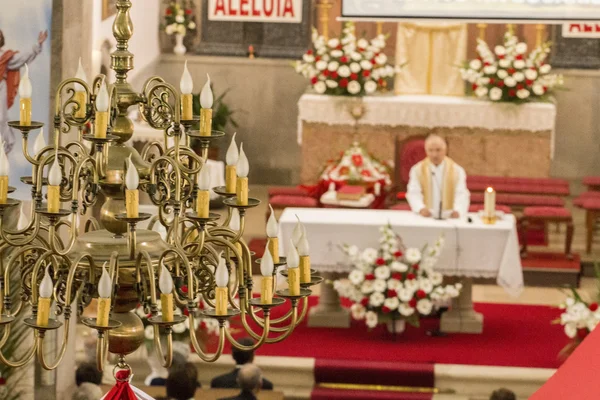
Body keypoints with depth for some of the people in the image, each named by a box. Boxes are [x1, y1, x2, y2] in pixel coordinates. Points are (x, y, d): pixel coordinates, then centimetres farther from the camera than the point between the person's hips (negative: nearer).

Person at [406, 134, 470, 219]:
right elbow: (414, 194, -2)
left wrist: (458, 211, -25)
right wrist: (421, 209, -24)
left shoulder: (457, 170, 6)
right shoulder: (417, 170, 7)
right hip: (426, 218, -1)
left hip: (449, 218, 1)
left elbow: (461, 195, -4)